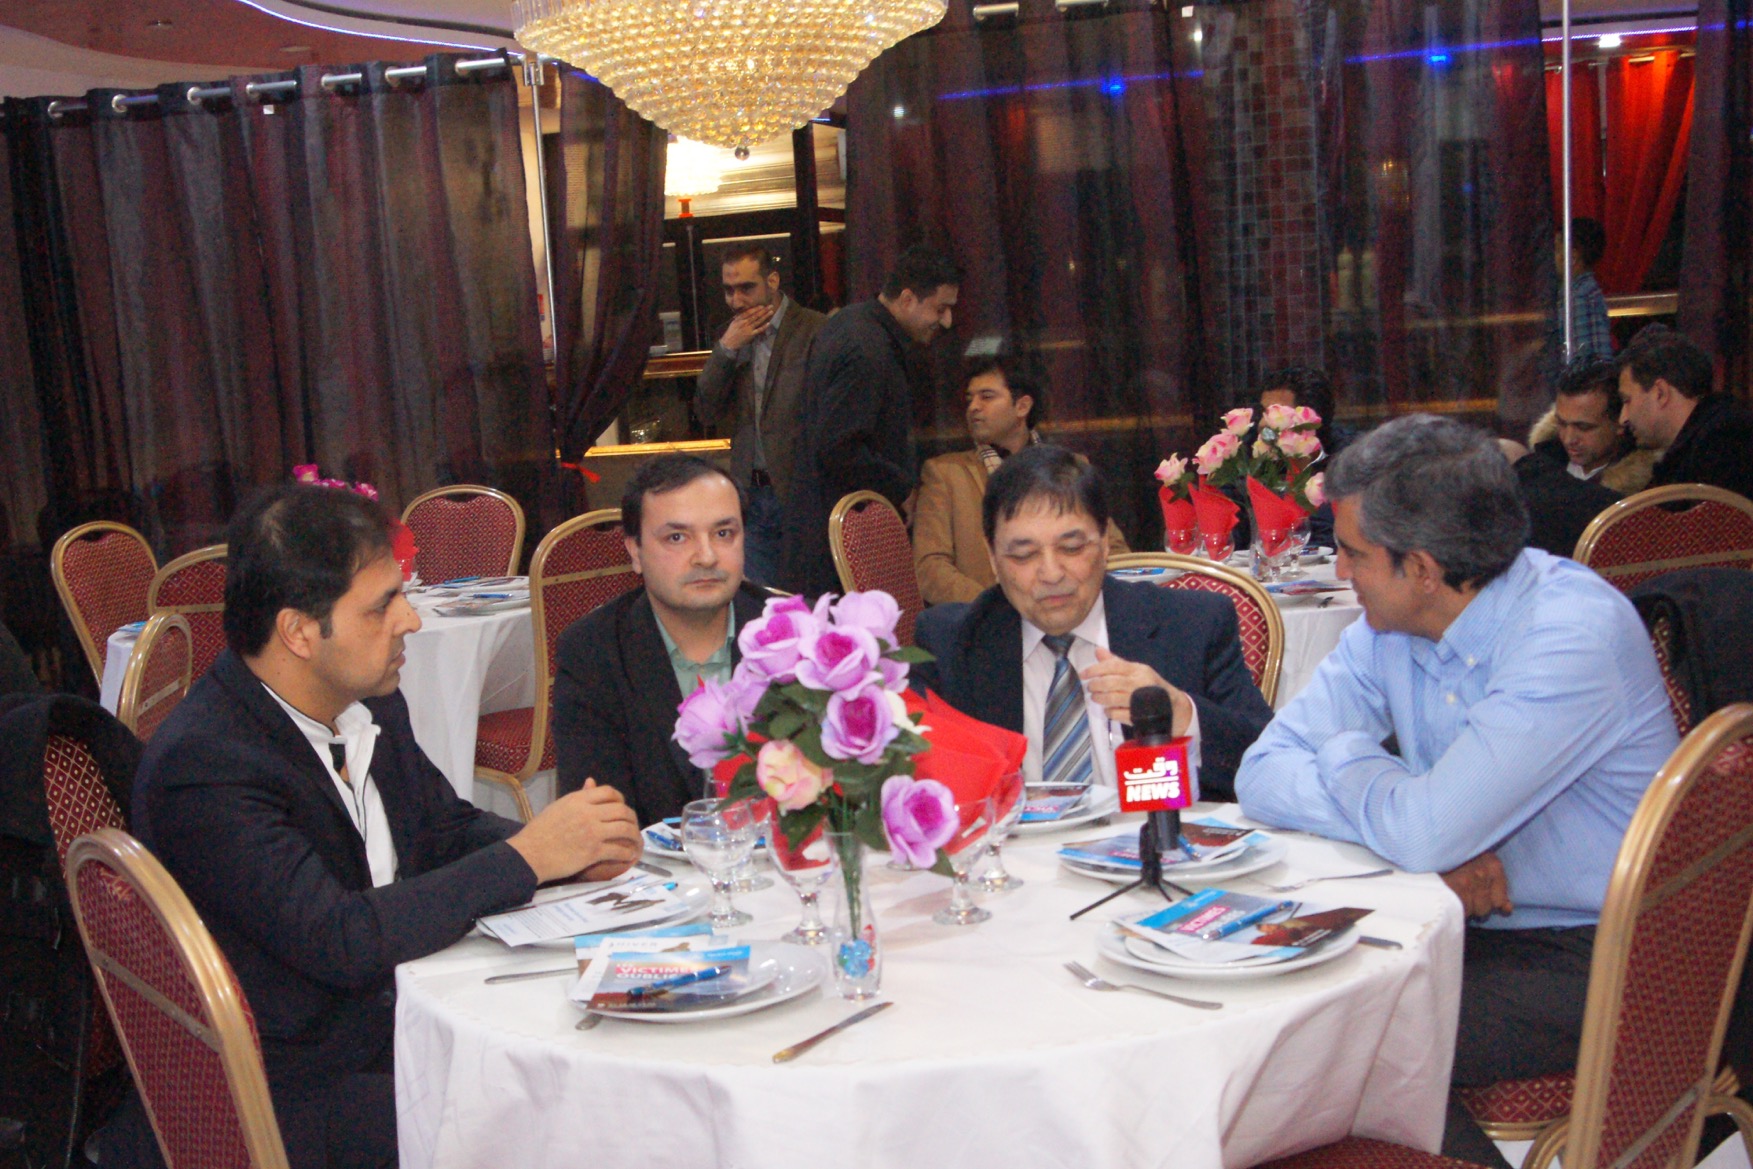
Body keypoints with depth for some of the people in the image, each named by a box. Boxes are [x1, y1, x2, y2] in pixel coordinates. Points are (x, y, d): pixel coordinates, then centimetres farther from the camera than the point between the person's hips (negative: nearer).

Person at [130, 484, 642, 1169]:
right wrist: (526, 857, -22)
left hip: (405, 1018, 7)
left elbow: (446, 828, 15)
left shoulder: (370, 704, 2)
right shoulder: (202, 765, -23)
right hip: (303, 1092, -7)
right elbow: (342, 942, -28)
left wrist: (576, 847, -5)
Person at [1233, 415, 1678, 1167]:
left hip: (1593, 963, -7)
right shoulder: (1390, 628, 2)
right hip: (1473, 925, 7)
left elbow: (1426, 832, -28)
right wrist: (1434, 839, -17)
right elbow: (1263, 774, -2)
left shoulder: (1576, 632, -22)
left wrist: (1345, 753, -7)